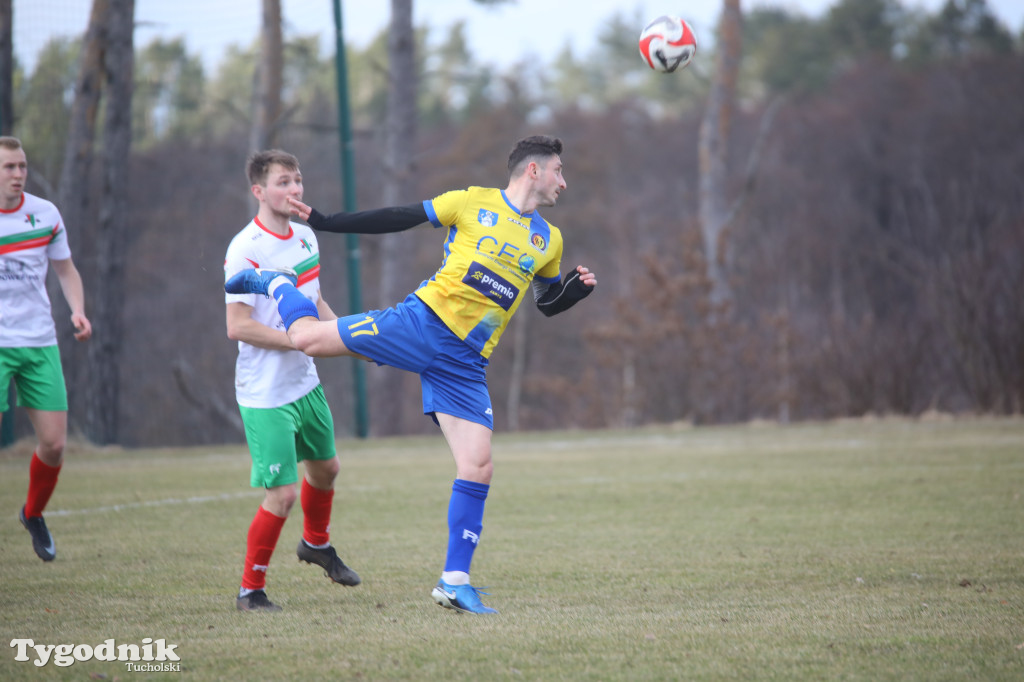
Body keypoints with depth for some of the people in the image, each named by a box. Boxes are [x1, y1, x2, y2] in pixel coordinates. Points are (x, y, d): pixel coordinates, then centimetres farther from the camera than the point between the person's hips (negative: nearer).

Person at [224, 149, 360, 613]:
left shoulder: (306, 236, 6)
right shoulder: (246, 250, -20)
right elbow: (238, 327, -22)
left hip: (306, 383, 8)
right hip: (265, 395, -8)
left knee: (325, 466, 25)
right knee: (281, 494, -10)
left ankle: (316, 544, 53)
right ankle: (251, 590, 7)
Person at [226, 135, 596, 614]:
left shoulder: (549, 241, 15)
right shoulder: (473, 203, 1)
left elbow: (548, 304, 27)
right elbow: (401, 218, 4)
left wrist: (577, 289, 5)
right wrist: (325, 222, 1)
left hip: (466, 363, 3)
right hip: (423, 322, -3)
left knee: (479, 468, -8)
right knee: (307, 337, -11)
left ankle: (454, 582, 2)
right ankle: (276, 286, 26)